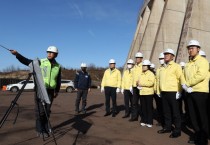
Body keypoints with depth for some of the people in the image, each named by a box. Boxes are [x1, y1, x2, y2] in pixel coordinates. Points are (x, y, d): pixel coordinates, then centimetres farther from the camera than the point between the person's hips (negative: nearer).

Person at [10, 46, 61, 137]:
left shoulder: (58, 66, 5)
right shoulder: (40, 62, -2)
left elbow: (58, 80, 12)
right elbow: (26, 61, -5)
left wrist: (57, 91, 12)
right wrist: (17, 54, -19)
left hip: (50, 91, 2)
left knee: (47, 111, 7)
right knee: (40, 111, -1)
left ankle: (45, 128, 22)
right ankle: (40, 130, 13)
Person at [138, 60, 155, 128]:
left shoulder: (151, 74, -7)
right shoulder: (141, 74, 16)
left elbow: (151, 83, -20)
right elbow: (139, 81, 20)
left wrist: (142, 84, -17)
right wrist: (138, 84, -4)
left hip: (148, 93, -6)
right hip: (142, 93, 7)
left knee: (149, 108, 0)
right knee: (143, 107, 11)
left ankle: (149, 122, 8)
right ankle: (144, 121, 20)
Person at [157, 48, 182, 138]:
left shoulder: (176, 66, -3)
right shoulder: (162, 68, 17)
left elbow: (180, 79, -8)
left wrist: (179, 92, -14)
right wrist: (160, 91, 16)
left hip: (173, 92, -6)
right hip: (163, 93, 7)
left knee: (175, 112, 1)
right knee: (166, 111, 13)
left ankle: (177, 130, 9)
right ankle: (167, 127, 24)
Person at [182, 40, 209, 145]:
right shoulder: (188, 64, 16)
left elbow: (201, 75, -19)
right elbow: (184, 77, 12)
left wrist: (187, 84, -15)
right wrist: (185, 86, -8)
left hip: (200, 92, -7)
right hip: (189, 92, 7)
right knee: (193, 115, 12)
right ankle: (197, 135, 26)